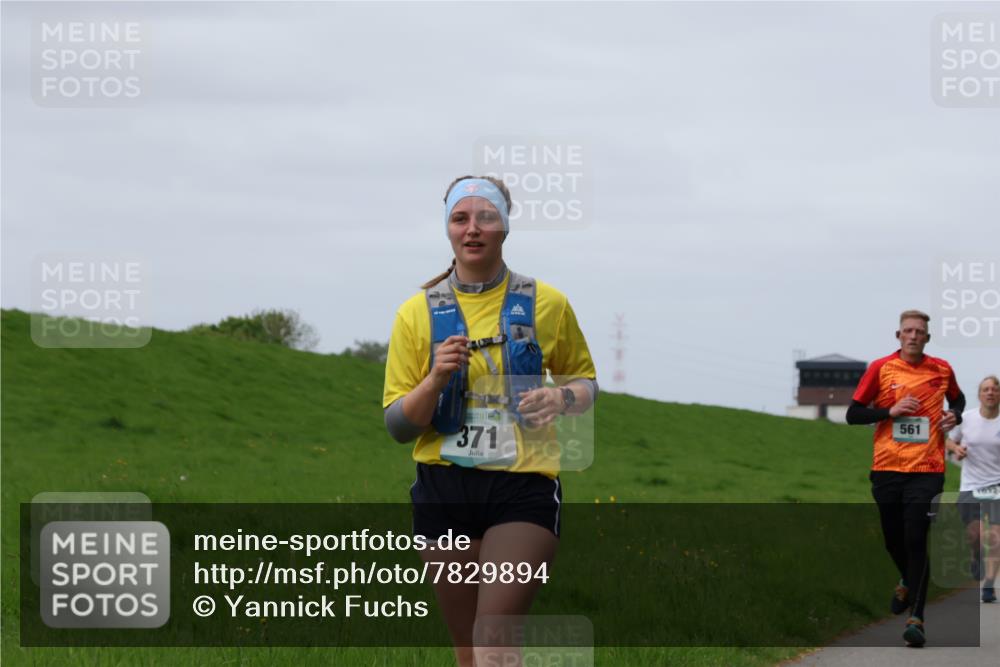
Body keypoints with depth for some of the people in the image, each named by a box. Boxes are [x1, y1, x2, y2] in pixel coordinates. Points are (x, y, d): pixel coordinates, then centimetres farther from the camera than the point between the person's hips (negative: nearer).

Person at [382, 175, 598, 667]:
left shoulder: (545, 304, 4)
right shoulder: (418, 313, 4)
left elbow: (584, 379, 17)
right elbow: (397, 425, 4)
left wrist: (560, 397, -7)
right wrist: (435, 380, -16)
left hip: (524, 484, -2)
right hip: (444, 489, 2)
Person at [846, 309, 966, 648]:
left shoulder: (941, 370, 5)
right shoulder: (881, 368, 0)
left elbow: (957, 399, 25)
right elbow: (853, 413, 1)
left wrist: (954, 415, 2)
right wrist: (890, 411, -13)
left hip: (927, 470, -1)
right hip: (887, 468, 1)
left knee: (916, 541, -11)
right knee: (893, 539, 11)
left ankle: (916, 617, -12)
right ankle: (908, 584, 44)